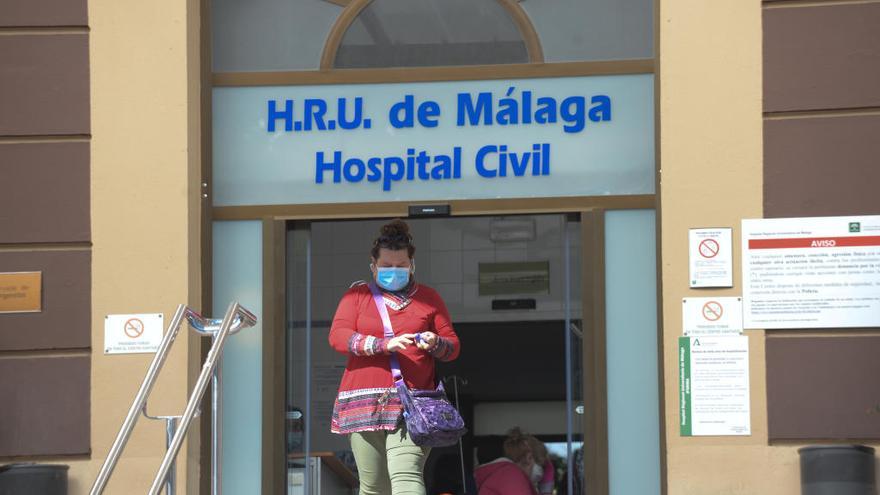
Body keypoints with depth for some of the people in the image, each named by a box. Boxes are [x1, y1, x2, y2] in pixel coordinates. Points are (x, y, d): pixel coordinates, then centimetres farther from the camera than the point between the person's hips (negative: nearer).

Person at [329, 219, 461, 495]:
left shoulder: (429, 298, 14)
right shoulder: (357, 295, 13)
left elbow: (453, 346, 13)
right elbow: (337, 336, -2)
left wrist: (436, 344, -12)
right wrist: (385, 344, -16)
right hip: (364, 404, 1)